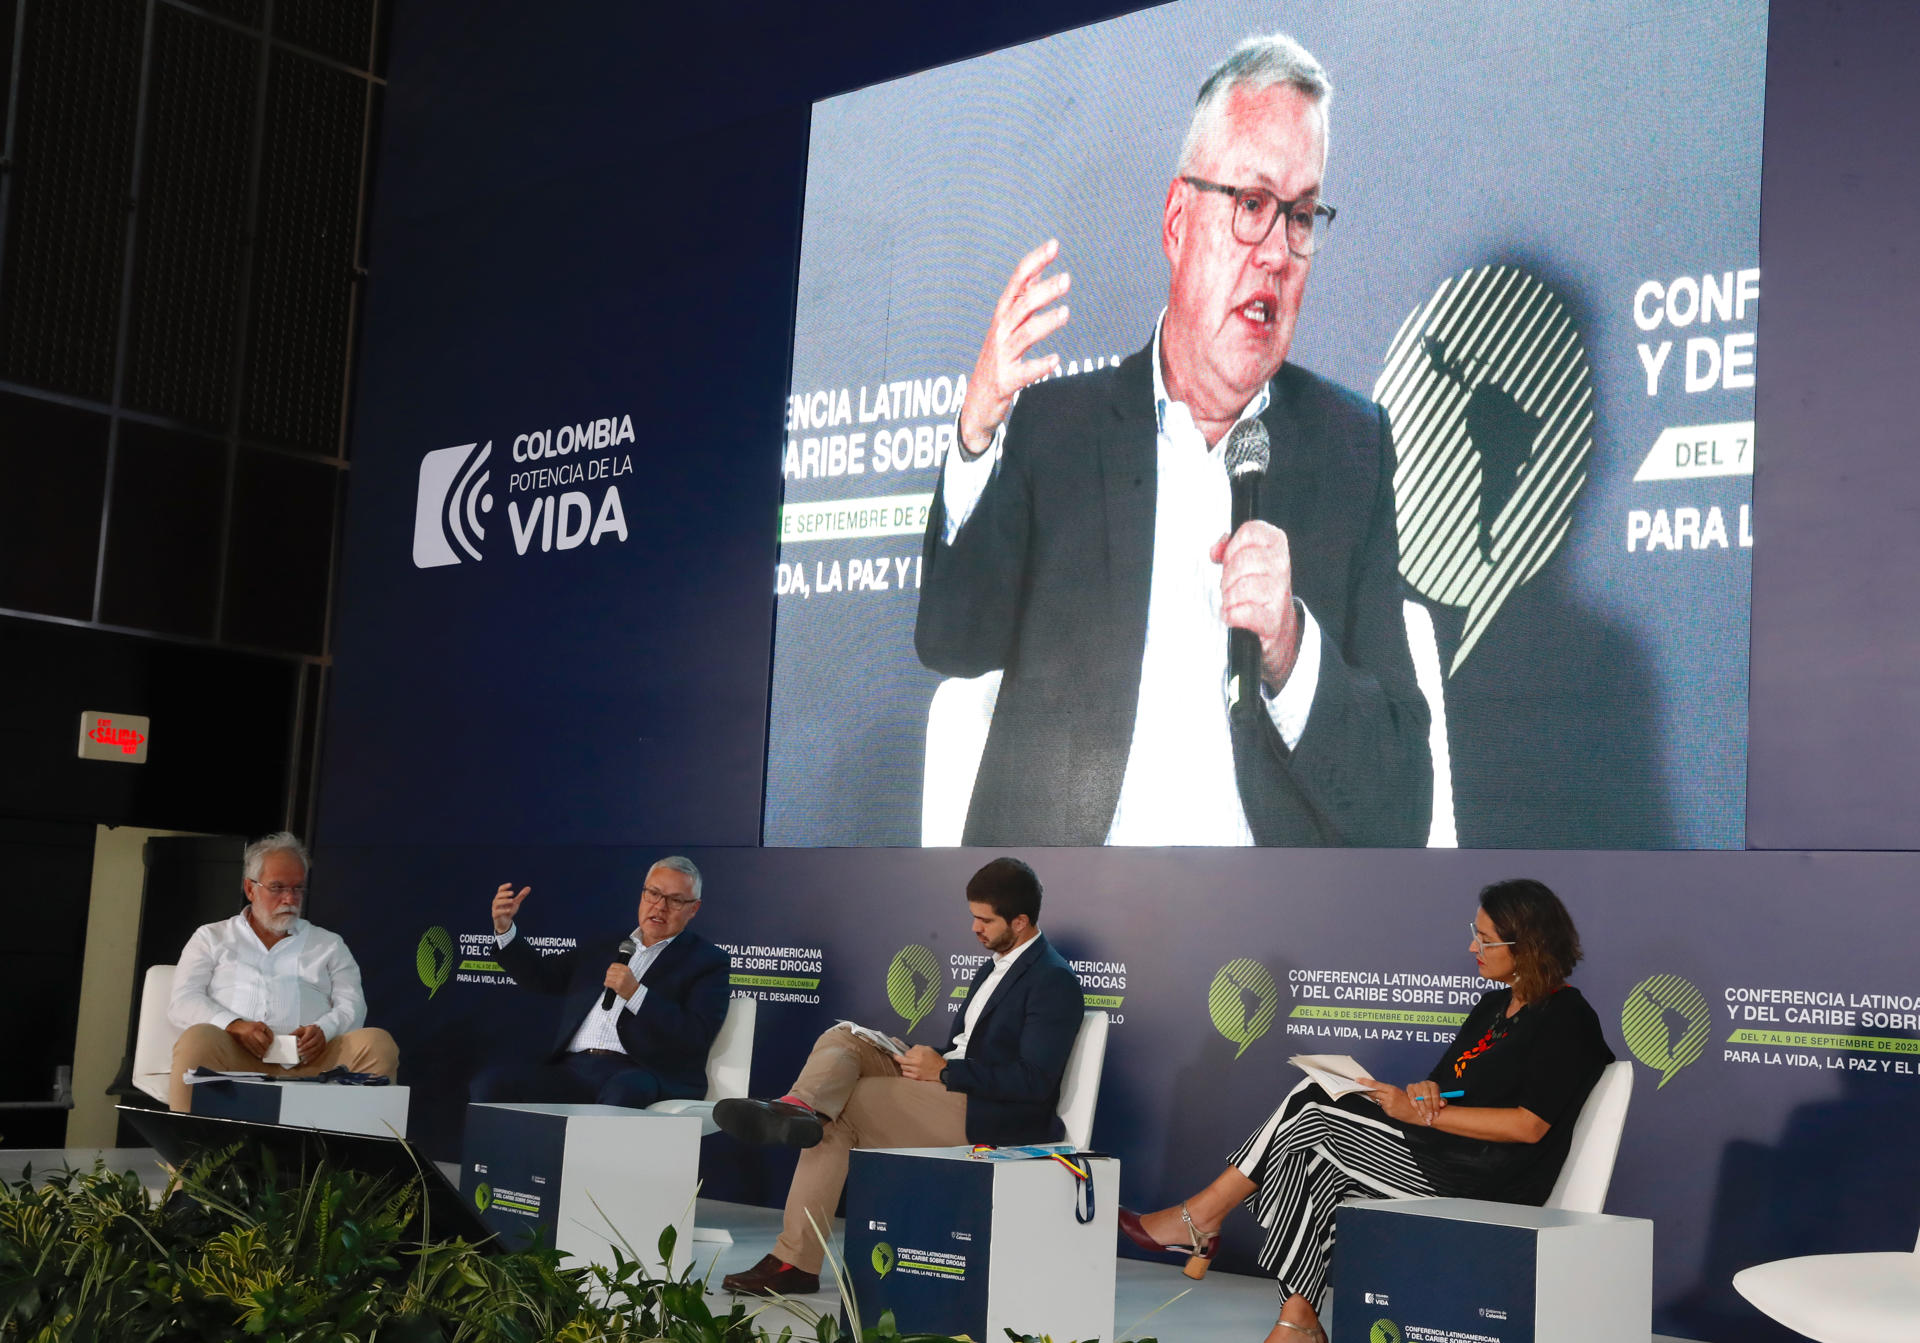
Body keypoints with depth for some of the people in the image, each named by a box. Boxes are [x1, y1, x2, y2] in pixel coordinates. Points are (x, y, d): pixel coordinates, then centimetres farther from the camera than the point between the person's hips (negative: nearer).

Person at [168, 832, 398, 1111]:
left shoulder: (329, 945, 27)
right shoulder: (211, 938, 23)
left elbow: (352, 1006, 15)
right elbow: (182, 1002, 9)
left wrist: (323, 1030, -10)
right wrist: (235, 1025, -11)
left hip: (308, 1060, 1)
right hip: (235, 1058, -1)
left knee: (378, 1044, -26)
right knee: (198, 1040, -36)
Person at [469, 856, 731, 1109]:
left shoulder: (708, 962, 9)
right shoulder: (603, 946, 27)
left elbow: (697, 1038, -5)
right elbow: (542, 977, 29)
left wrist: (635, 994, -12)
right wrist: (504, 927, 15)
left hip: (640, 1073, -5)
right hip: (573, 1069, 5)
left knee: (621, 1092, -43)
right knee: (491, 1081, -21)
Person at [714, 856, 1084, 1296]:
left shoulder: (1053, 980, -10)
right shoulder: (993, 966, 21)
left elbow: (1035, 1081, -19)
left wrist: (943, 1071, -17)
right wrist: (928, 1060, 1)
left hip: (989, 1112, -9)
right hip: (950, 1089, 9)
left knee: (841, 1104, -18)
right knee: (841, 1040, -11)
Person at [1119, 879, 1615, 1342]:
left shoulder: (1564, 1017, -9)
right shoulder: (1493, 1006, 19)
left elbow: (1529, 1125, -17)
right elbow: (1446, 1082, 19)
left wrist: (1421, 1113, -17)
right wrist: (1423, 1090, -7)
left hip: (1483, 1178, -9)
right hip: (1439, 1152, 9)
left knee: (1312, 1117, -12)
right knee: (1316, 1169, -12)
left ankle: (1199, 1218, -1)